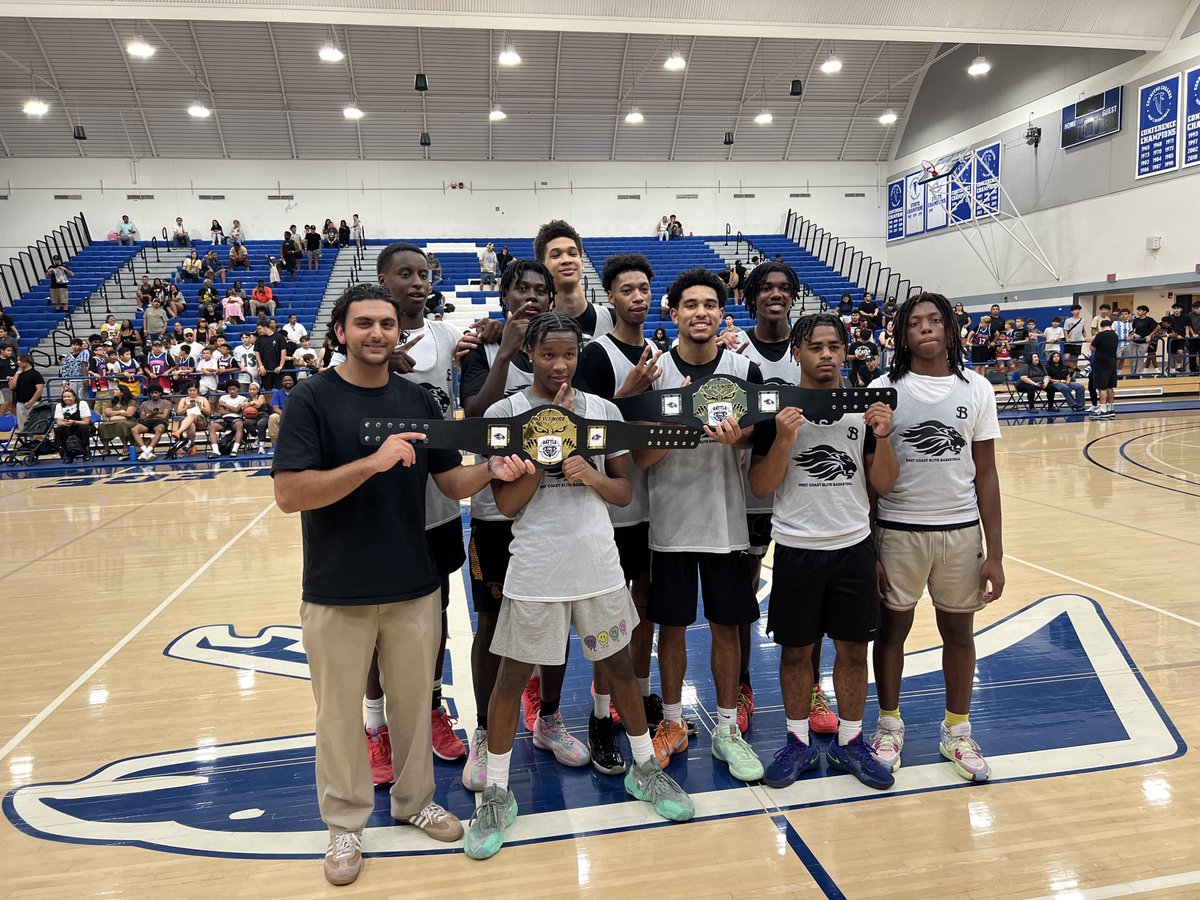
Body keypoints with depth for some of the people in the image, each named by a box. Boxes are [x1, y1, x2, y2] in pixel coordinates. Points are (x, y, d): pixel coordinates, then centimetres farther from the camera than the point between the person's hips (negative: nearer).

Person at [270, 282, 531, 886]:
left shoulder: (417, 400, 3)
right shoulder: (312, 399, -10)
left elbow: (451, 482, 5)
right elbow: (289, 493, -20)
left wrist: (492, 470, -16)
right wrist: (373, 461, -30)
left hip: (413, 585, 4)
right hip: (336, 591, -3)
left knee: (414, 701, 17)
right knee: (340, 712, 12)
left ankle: (415, 800, 38)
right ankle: (346, 821, 32)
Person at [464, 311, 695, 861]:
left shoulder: (602, 410, 3)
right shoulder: (505, 412, -5)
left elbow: (625, 492, 7)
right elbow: (507, 503, -10)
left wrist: (591, 474, -14)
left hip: (598, 563, 3)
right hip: (536, 568, -2)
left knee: (619, 666, 16)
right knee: (513, 676, 7)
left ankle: (645, 769, 36)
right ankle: (497, 795, 25)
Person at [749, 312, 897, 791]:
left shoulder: (865, 408, 4)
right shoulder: (777, 409, -4)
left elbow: (883, 486, 3)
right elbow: (759, 488, -7)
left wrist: (882, 437, -13)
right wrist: (784, 440, -22)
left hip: (854, 546, 2)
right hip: (797, 548, -2)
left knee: (853, 649, 11)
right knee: (796, 650, 9)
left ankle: (849, 743, 29)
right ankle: (799, 742, 27)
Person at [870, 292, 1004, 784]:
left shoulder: (976, 389, 1)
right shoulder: (885, 389, -4)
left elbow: (985, 474, 3)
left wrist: (994, 553, 0)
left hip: (961, 529, 2)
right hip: (898, 529, -1)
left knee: (958, 631, 13)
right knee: (892, 628, 11)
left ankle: (957, 731, 33)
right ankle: (889, 726, 30)